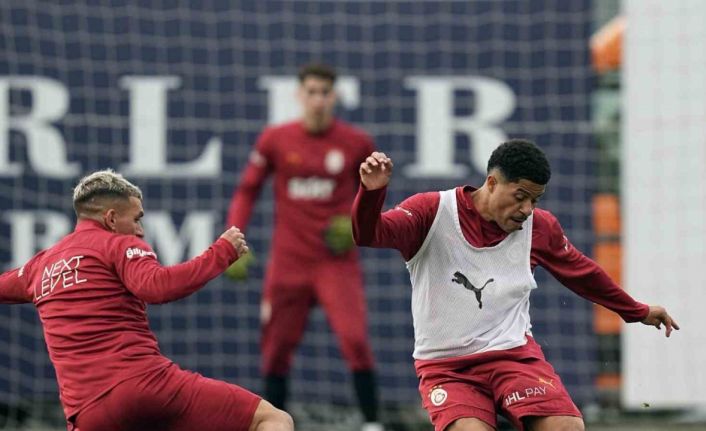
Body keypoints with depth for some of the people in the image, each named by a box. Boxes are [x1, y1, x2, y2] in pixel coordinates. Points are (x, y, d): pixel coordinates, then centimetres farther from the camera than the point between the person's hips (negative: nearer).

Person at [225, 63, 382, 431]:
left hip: (337, 261, -1)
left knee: (355, 339, -16)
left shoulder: (356, 143, 0)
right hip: (289, 260, 1)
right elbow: (247, 190, 8)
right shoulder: (275, 140, 0)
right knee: (277, 347, 5)